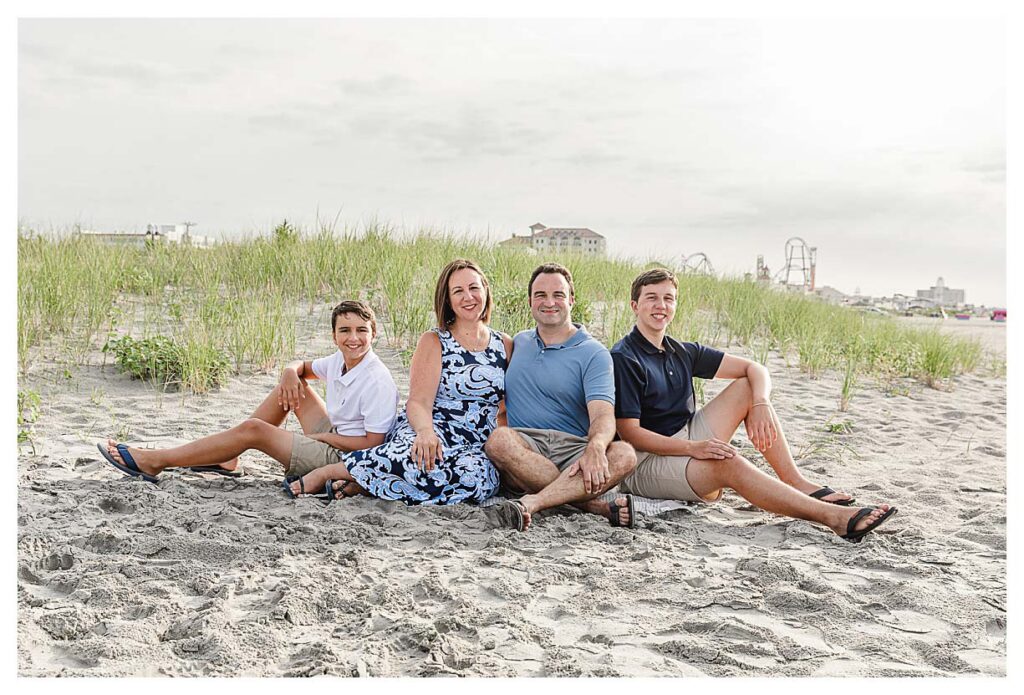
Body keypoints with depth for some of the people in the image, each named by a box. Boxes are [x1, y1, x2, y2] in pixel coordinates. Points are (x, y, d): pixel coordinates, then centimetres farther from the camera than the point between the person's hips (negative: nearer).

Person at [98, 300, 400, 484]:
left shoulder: (378, 382, -22)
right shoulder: (339, 361, 2)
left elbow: (373, 443, -24)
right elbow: (302, 366, 21)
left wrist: (321, 436, -15)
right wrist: (290, 373, -5)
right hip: (333, 438, 8)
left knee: (253, 429, -12)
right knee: (291, 384, 8)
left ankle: (155, 461, 0)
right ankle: (226, 459, 11)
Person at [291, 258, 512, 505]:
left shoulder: (505, 345, 15)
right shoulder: (433, 341, 5)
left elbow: (505, 410, 20)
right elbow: (418, 402, -7)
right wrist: (426, 432, -28)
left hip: (476, 448, 3)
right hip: (431, 435, -3)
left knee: (480, 476, -36)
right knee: (427, 462, -42)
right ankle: (330, 471, -22)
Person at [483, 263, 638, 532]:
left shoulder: (594, 353, 4)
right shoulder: (518, 342, 19)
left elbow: (603, 415, -10)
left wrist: (595, 448, -33)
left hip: (572, 451, -2)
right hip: (524, 447, 2)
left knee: (624, 454, -31)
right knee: (500, 439, -33)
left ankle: (531, 502, -41)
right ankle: (593, 505, -30)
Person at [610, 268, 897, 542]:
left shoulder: (682, 352, 9)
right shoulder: (623, 358, -12)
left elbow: (754, 369, 8)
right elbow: (628, 432, -20)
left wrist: (761, 405, -15)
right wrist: (691, 448, -29)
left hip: (687, 441, 8)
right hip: (644, 463, -8)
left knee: (747, 387, -1)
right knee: (728, 463, -33)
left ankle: (796, 482, -7)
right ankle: (834, 517, -33)